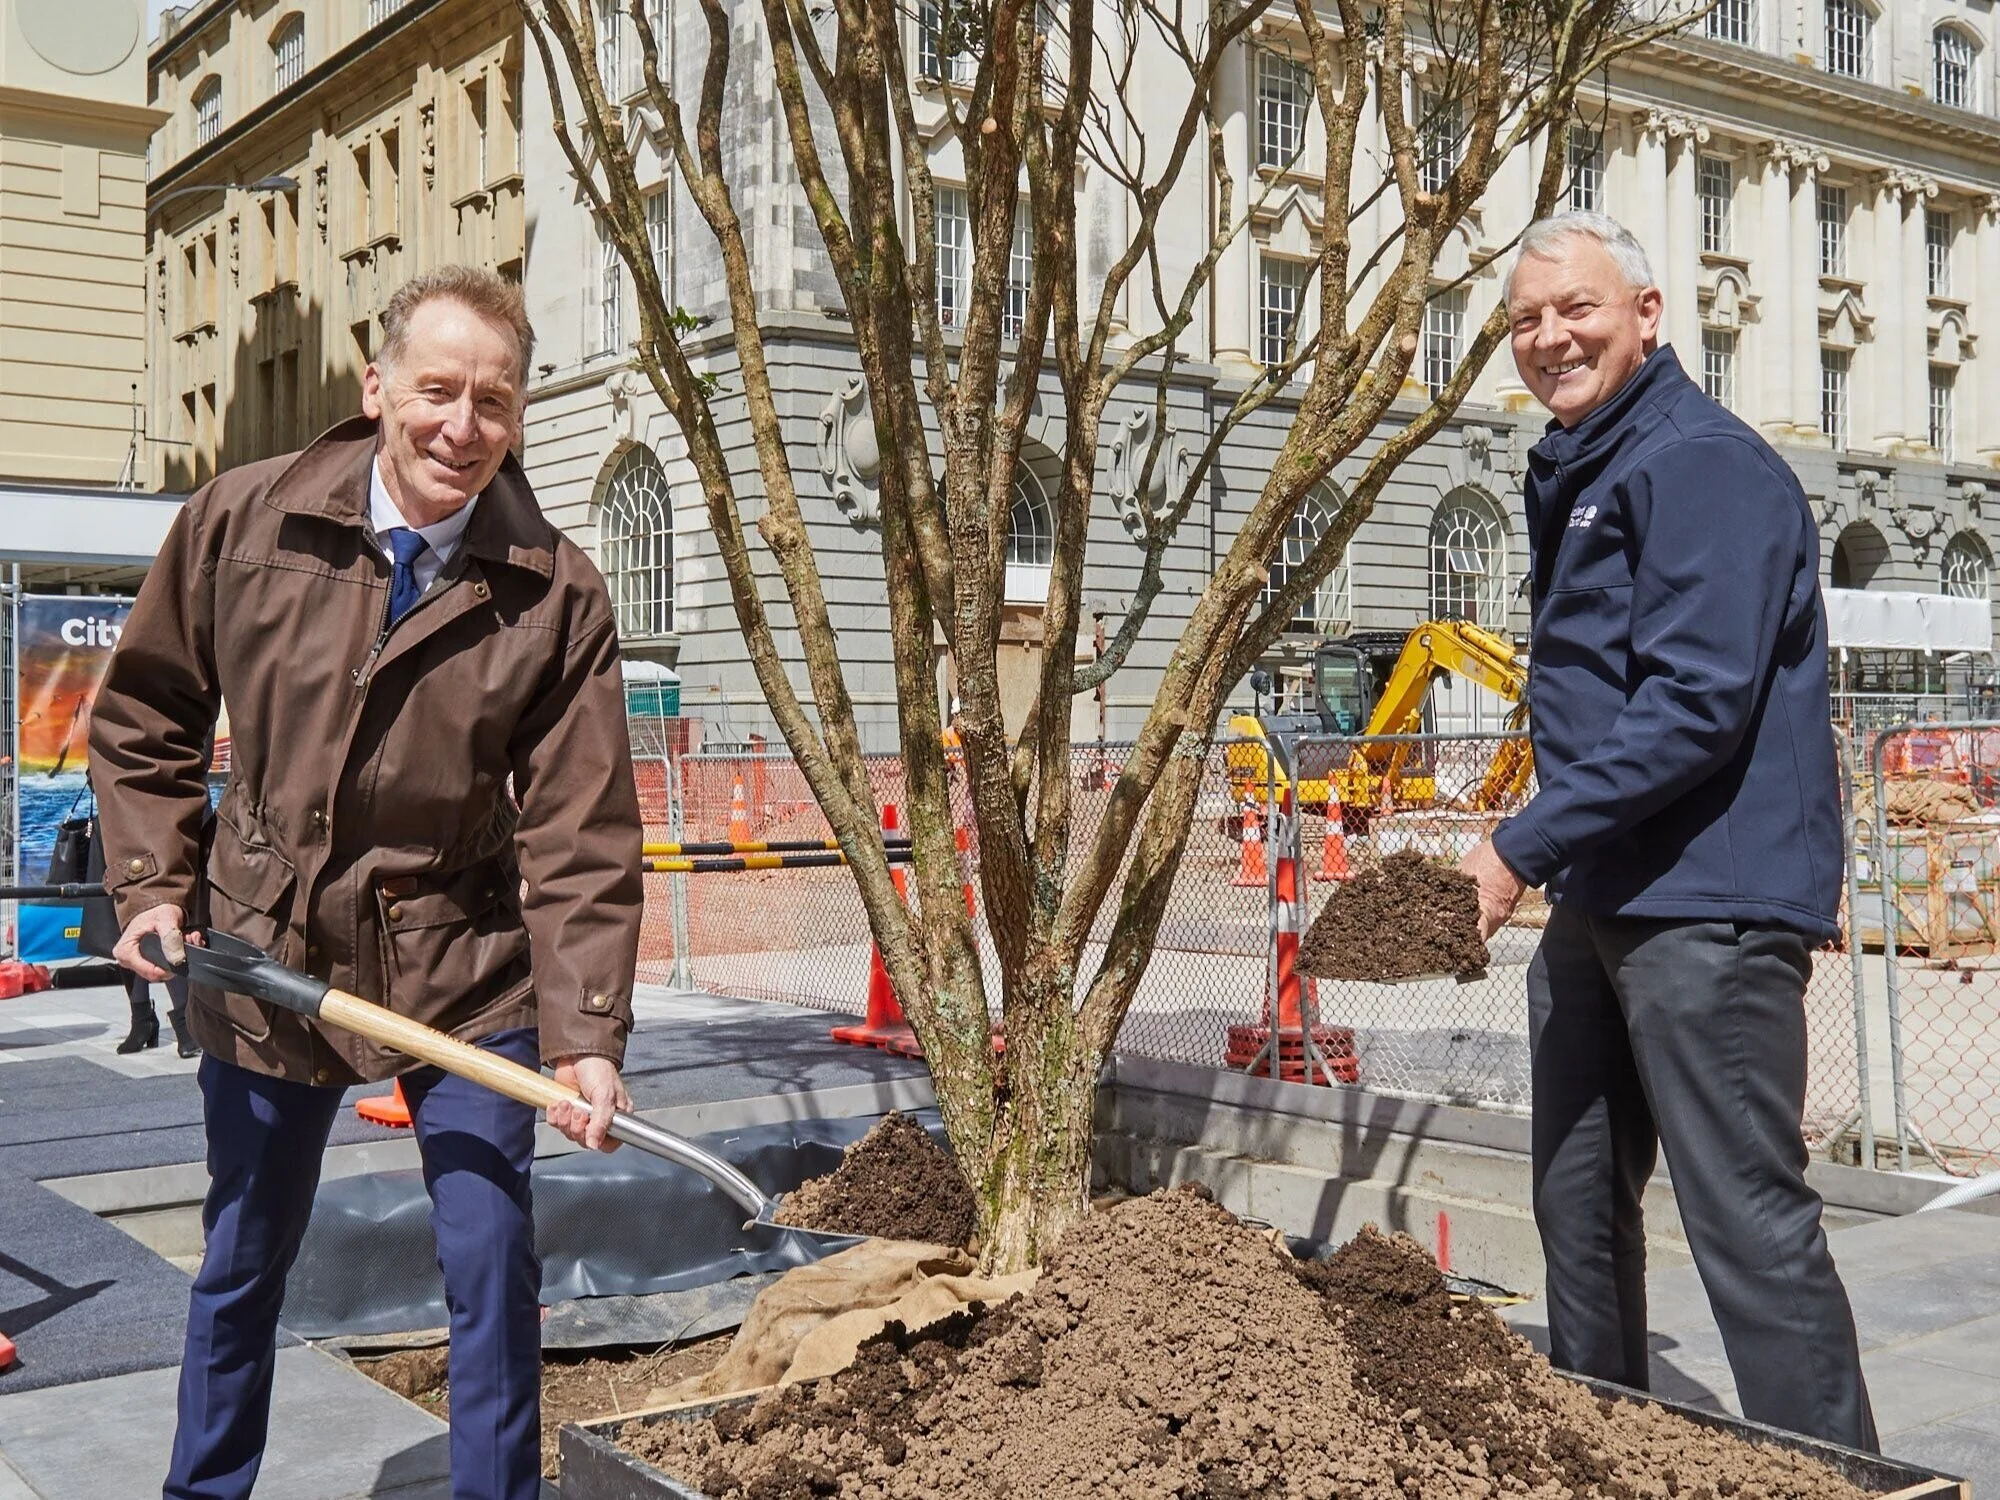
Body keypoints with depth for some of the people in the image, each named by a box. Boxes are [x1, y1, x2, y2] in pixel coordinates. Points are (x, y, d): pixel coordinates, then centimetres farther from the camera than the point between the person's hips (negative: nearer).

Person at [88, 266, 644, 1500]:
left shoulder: (557, 594, -13)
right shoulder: (240, 521, -8)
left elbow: (581, 834, -15)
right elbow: (143, 716, 5)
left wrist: (587, 1034, -23)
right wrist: (154, 889, -4)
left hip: (464, 968, -1)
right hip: (264, 951, 2)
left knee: (495, 1269, 1)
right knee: (242, 1262, 18)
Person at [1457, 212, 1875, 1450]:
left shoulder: (1705, 464, -12)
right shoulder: (1575, 479, 17)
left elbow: (1696, 707, -22)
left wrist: (1524, 848, -21)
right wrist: (1552, 862, 17)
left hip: (1706, 905, -10)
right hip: (1600, 904, 10)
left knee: (1753, 1225, -8)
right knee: (1580, 1204, 16)